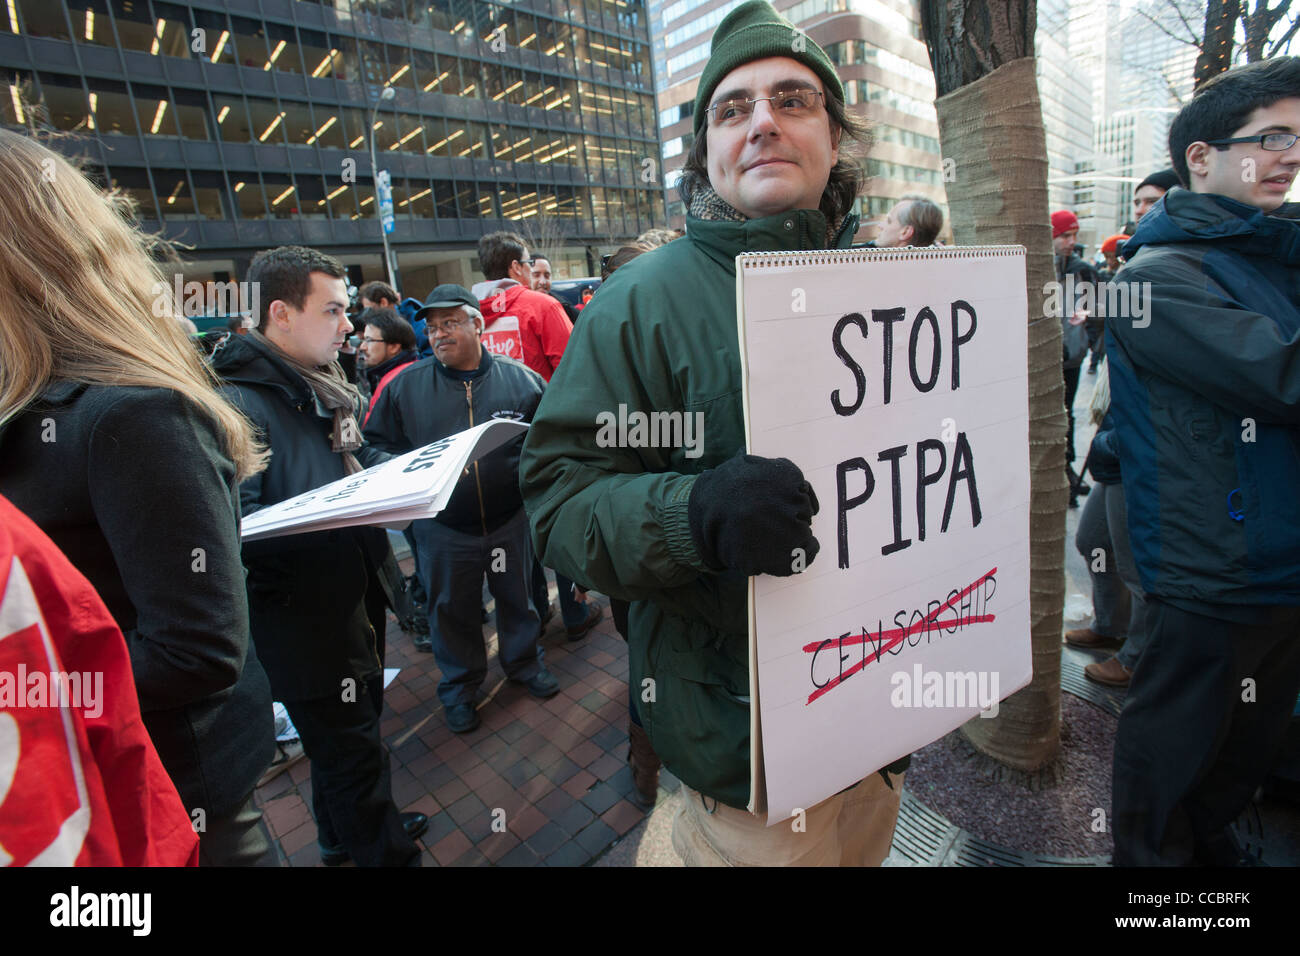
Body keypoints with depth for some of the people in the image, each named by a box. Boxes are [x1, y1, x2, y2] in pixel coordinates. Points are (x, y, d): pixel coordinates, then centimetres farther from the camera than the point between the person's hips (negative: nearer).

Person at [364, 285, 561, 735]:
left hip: (510, 520, 0)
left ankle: (524, 662, 44)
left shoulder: (521, 379, -3)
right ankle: (459, 686, 38)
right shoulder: (406, 385, 0)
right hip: (443, 528, 1)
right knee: (452, 609, 16)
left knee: (517, 597, 18)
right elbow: (379, 443, 6)